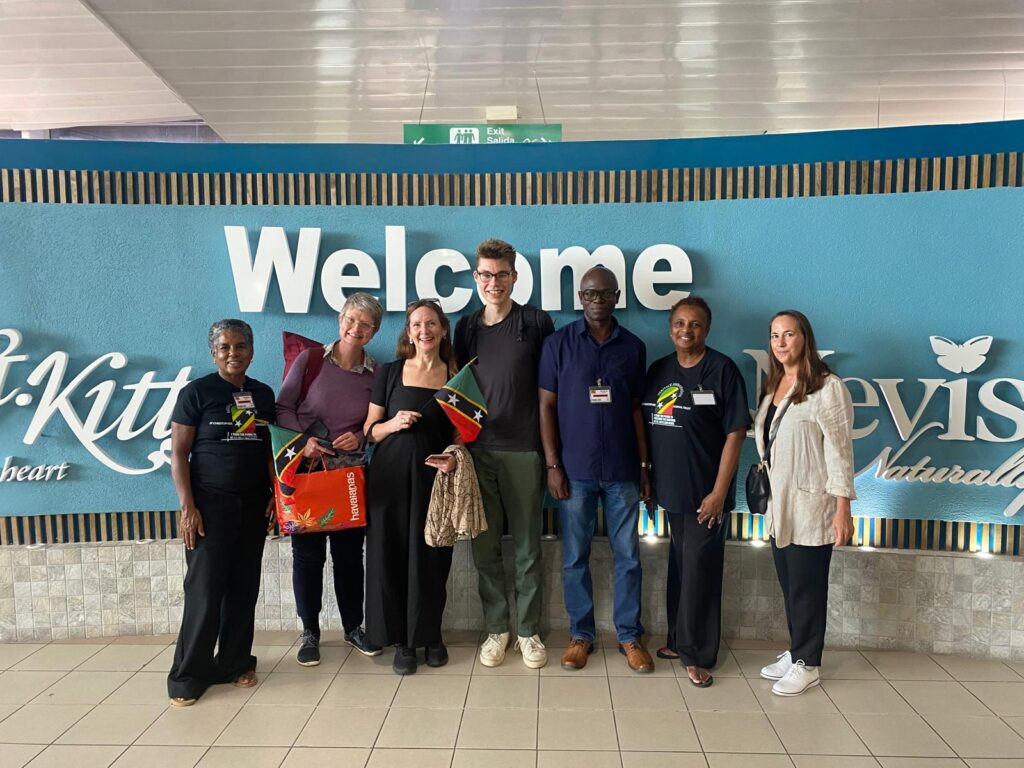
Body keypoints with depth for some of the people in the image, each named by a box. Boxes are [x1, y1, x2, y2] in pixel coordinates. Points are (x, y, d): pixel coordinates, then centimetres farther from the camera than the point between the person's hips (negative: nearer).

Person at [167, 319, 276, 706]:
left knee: (244, 588, 9)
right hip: (210, 504, -4)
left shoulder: (264, 394, 9)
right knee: (205, 591, -2)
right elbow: (178, 453, -6)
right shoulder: (196, 392, -4)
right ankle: (189, 676, 12)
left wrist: (275, 493, 4)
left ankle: (235, 663, 23)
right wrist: (187, 506, -12)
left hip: (253, 505, 4)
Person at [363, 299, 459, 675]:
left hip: (434, 476, 0)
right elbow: (370, 431, 6)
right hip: (390, 475, 0)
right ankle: (401, 640, 19)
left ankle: (431, 635, 24)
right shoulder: (390, 373, 4)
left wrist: (455, 456, -12)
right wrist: (393, 423, -14)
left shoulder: (456, 377, 5)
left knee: (431, 557, 4)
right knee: (392, 555, 3)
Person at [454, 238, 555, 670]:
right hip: (478, 451, 3)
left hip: (524, 451, -3)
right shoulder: (466, 328, 10)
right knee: (485, 546, 8)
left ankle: (528, 631, 22)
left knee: (527, 548, 6)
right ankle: (495, 629, 24)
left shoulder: (538, 323, 0)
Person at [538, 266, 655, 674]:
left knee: (628, 556, 9)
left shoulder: (633, 347, 5)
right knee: (575, 557, 8)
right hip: (575, 470, -1)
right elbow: (546, 406, -1)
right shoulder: (558, 343, 0)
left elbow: (636, 408, 8)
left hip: (622, 471, 2)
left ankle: (630, 635, 24)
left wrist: (644, 464, 5)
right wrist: (552, 464, -6)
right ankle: (581, 634, 24)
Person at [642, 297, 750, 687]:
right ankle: (679, 639, 32)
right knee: (678, 567, 17)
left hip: (703, 492, -5)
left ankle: (697, 654, 17)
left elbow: (735, 434, -10)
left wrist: (719, 491, -14)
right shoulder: (659, 370, 7)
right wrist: (647, 477, 8)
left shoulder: (722, 370, -8)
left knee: (699, 571, 3)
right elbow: (647, 426, 12)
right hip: (670, 488, 5)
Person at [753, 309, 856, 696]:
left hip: (810, 505, -7)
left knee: (807, 586, 4)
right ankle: (795, 652, 29)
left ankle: (806, 664, 18)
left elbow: (839, 449, -14)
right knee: (788, 584, 14)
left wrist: (842, 508, -15)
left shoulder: (827, 387, -12)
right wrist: (767, 495, 15)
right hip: (779, 504, 7)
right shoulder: (773, 386, 11)